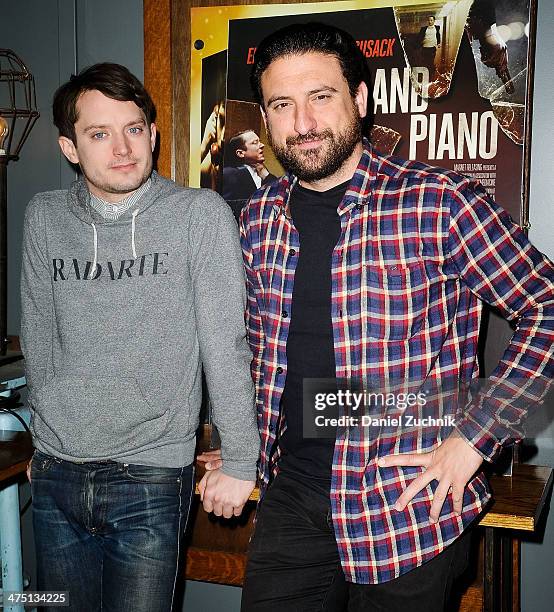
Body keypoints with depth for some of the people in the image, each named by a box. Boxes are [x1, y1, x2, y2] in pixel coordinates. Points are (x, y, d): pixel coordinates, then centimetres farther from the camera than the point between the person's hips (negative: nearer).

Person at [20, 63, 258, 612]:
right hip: (56, 477, 4)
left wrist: (239, 461, -8)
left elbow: (224, 345, -10)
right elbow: (38, 340, 11)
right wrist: (49, 436, 16)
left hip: (149, 480, -4)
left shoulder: (199, 214, -10)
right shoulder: (44, 218, 3)